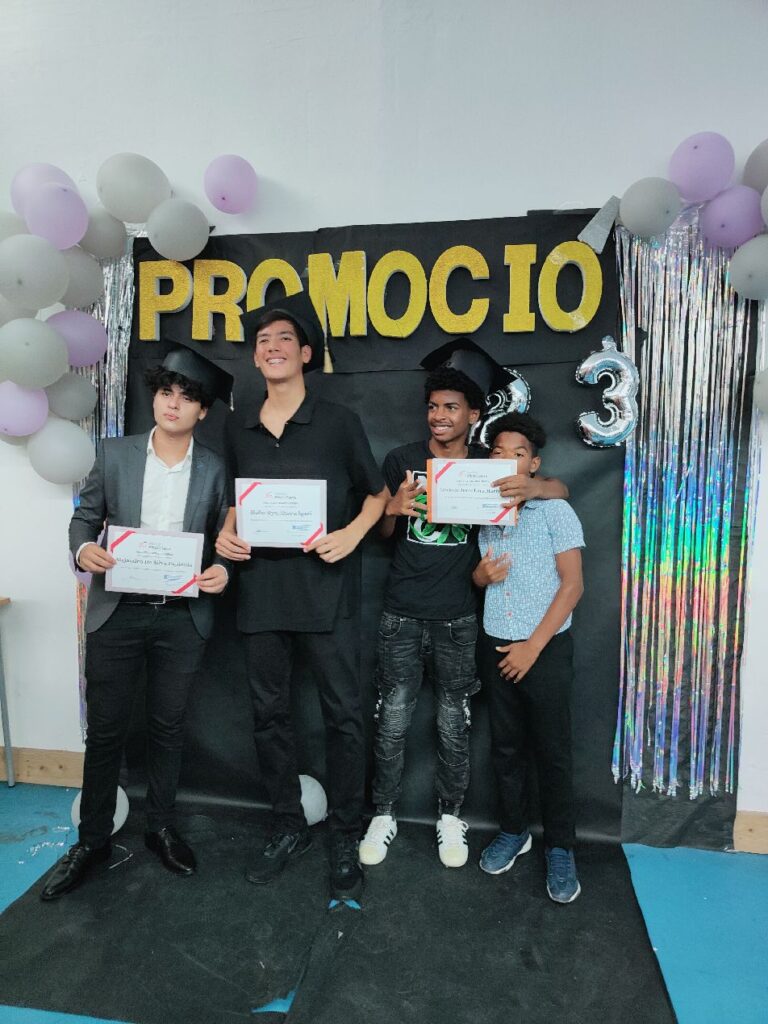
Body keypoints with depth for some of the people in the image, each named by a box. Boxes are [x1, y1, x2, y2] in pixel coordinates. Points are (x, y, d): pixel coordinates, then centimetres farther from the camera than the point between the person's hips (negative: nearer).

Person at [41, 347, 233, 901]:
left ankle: (161, 827, 35)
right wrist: (84, 548, -14)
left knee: (169, 726, 14)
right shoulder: (115, 453, 2)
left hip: (183, 618, 0)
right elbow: (85, 516, 7)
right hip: (117, 612, 1)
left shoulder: (214, 468, 1)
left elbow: (223, 538, 4)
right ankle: (93, 839, 31)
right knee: (105, 729, 11)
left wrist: (222, 570, -16)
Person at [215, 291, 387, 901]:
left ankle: (346, 839, 23)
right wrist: (227, 532, 1)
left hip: (325, 588, -4)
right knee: (269, 714, 13)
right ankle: (288, 829, 33)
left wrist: (353, 532, -12)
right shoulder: (239, 430, 11)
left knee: (343, 714, 3)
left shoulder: (338, 421, -1)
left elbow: (377, 493, 5)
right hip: (261, 589, 4)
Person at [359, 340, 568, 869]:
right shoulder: (401, 460, 1)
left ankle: (451, 816, 32)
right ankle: (384, 816, 27)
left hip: (457, 619, 0)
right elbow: (383, 533, 6)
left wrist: (532, 486, -24)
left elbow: (561, 489, -1)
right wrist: (394, 509, -17)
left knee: (454, 724, 12)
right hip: (402, 616, 0)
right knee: (392, 721, 7)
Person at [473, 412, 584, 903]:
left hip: (547, 647, -4)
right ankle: (514, 831, 30)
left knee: (552, 751, 5)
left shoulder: (555, 511, -6)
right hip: (495, 646, 4)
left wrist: (534, 645, -14)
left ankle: (561, 848, 22)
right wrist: (480, 575, -9)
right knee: (507, 746, 13)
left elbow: (573, 585, -10)